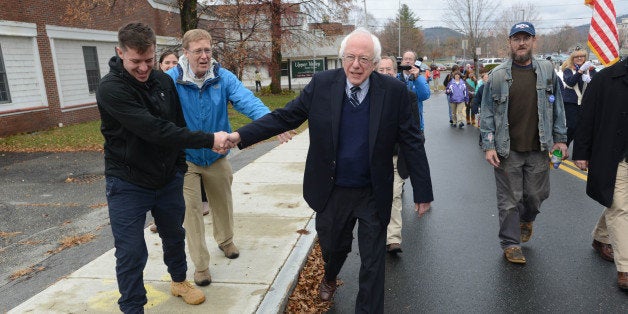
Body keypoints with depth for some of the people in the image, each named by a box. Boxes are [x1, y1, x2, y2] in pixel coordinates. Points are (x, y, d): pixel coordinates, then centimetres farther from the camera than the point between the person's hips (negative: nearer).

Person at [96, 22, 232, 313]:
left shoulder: (164, 81, -1)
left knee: (174, 236, 21)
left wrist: (179, 166, 12)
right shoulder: (110, 89, -20)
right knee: (131, 253, 0)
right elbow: (153, 129, -30)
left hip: (168, 180, 6)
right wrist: (209, 140, -31)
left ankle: (179, 281, 46)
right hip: (128, 184, -5)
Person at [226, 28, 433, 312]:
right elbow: (285, 116, -5)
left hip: (374, 194, -1)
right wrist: (241, 135, -13)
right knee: (332, 246, 24)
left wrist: (422, 192, -4)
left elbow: (411, 143, -6)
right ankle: (329, 278, 60)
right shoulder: (321, 84, -8)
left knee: (373, 263, 8)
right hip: (332, 191, 2)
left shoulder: (393, 91, -11)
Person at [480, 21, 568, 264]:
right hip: (507, 150, -2)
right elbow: (487, 113, -1)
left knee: (537, 194, 12)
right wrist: (488, 146, -7)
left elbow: (557, 108, 11)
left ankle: (526, 219, 45)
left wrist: (560, 139, 7)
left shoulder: (547, 72, 5)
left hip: (538, 149, 2)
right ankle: (511, 243, 20)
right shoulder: (497, 75, -2)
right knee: (509, 199, 4)